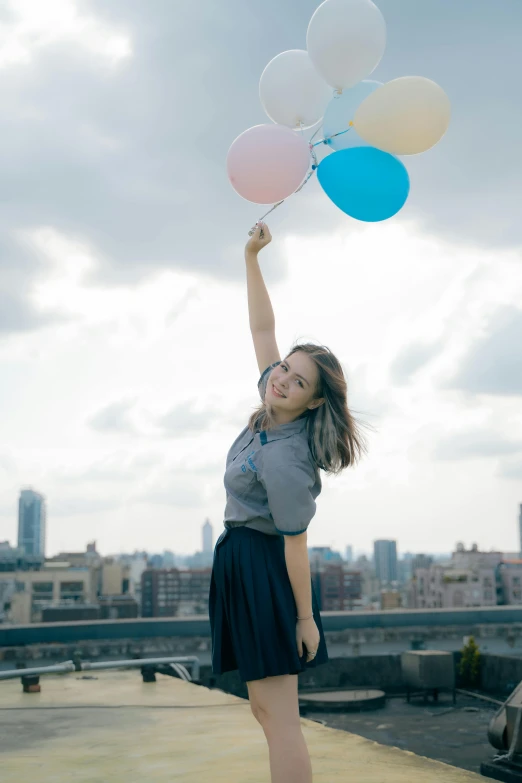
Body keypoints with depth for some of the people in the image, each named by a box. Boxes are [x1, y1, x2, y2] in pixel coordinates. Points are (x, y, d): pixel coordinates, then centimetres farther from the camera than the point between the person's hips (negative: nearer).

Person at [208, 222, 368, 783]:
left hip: (260, 565, -9)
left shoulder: (282, 461, -25)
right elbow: (263, 329, 4)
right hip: (241, 560, 9)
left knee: (279, 715, -7)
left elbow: (296, 545, -20)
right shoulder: (274, 411, -1)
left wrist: (305, 619, -15)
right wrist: (251, 257, 0)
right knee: (265, 706, 14)